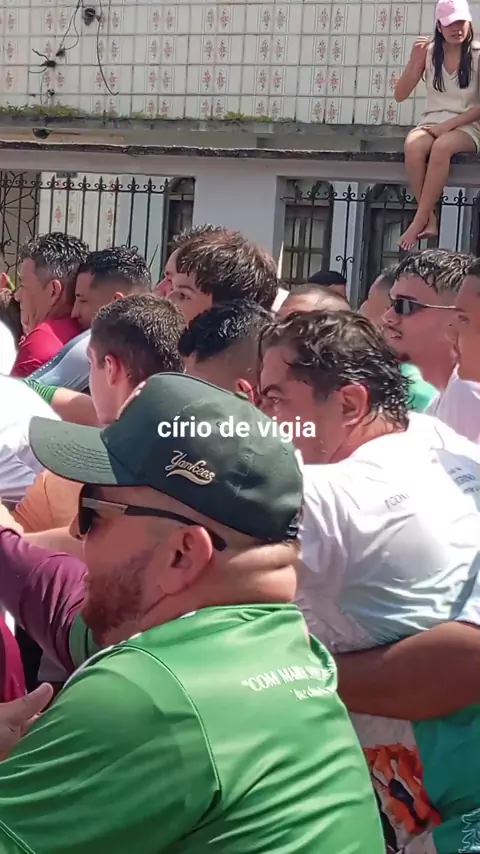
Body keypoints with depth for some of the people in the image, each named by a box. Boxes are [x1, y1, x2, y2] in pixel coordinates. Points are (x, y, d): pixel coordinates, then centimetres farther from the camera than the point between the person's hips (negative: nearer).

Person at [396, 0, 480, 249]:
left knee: (442, 146, -38)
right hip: (431, 124, 2)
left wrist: (449, 124, -15)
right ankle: (430, 220, -30)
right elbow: (400, 95, 4)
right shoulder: (428, 52, 3)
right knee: (413, 146, -34)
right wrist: (415, 61, -11)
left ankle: (418, 222, -32)